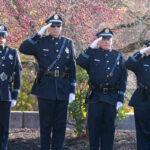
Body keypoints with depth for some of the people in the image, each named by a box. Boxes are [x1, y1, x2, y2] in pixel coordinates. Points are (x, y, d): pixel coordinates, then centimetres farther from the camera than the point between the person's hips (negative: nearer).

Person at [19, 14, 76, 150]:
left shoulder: (68, 43, 10)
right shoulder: (41, 42, 4)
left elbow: (72, 68, 9)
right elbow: (23, 49, -13)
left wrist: (72, 90, 3)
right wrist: (39, 34, -14)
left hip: (63, 89, 2)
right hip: (45, 88, -2)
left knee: (60, 125, 5)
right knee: (46, 124, 2)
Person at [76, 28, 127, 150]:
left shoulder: (119, 57, 10)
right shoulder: (93, 54, 6)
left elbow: (123, 79, 8)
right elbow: (80, 62, -14)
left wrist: (120, 99, 2)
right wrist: (91, 47, -19)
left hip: (112, 99, 1)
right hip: (95, 98, -1)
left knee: (108, 128, 6)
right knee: (94, 127, 2)